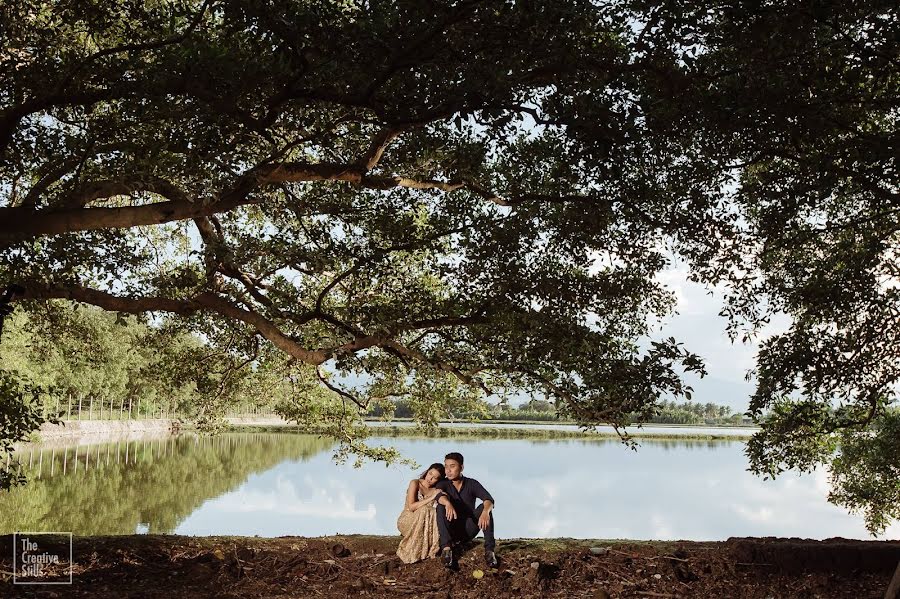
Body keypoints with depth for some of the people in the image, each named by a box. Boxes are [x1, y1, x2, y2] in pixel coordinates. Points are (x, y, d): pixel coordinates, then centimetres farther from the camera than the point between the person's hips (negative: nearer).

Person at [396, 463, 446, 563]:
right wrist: (430, 498, -24)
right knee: (425, 510, -33)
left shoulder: (435, 490, 5)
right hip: (406, 521, -4)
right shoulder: (415, 483, -8)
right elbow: (411, 507, -17)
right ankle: (413, 551, -25)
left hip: (421, 524, 4)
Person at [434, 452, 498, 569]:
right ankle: (446, 548, -39)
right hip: (450, 530, 0)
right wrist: (448, 503, -50)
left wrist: (485, 512, -42)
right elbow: (439, 495, -26)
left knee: (485, 507, -21)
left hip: (468, 530, 0)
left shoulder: (472, 484, 0)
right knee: (442, 505, -25)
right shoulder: (443, 484, -1)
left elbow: (488, 499, -18)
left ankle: (489, 550, -29)